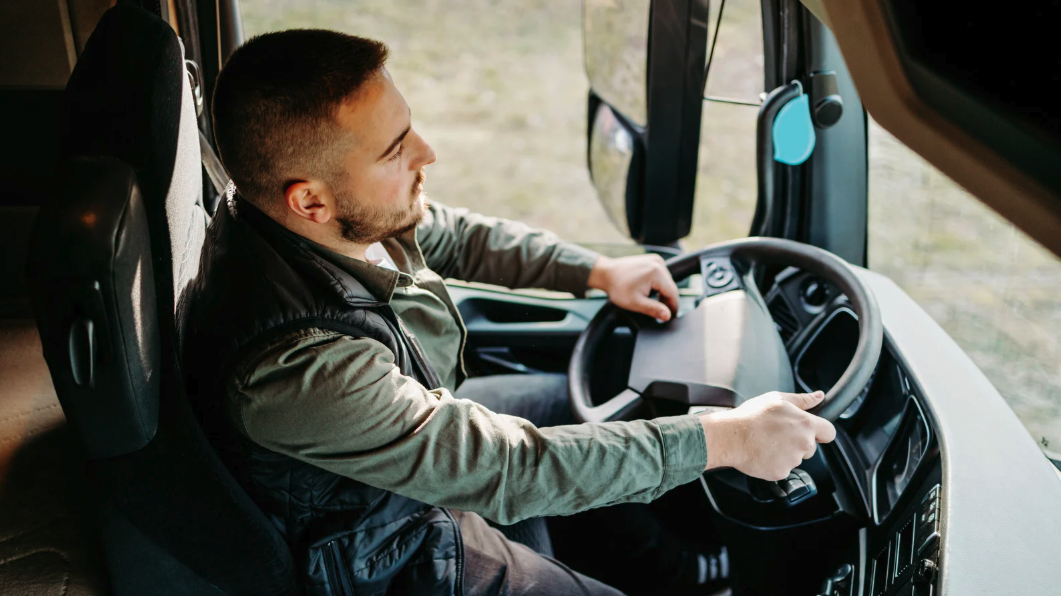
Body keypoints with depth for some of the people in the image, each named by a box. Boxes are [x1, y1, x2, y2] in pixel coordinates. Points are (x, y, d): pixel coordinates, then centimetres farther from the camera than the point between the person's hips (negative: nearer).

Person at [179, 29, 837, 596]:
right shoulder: (295, 365, -42)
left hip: (428, 419, 8)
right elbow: (507, 467, -36)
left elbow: (453, 236, 4)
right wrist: (722, 440, -29)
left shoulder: (356, 216, -18)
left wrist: (597, 270, 1)